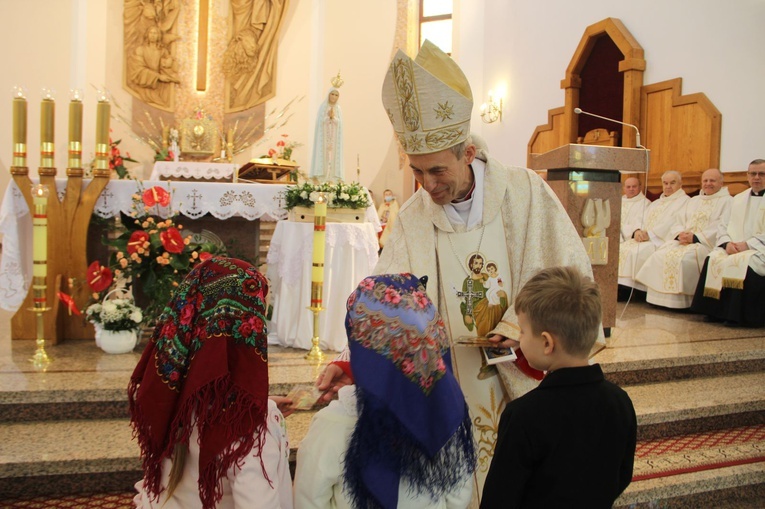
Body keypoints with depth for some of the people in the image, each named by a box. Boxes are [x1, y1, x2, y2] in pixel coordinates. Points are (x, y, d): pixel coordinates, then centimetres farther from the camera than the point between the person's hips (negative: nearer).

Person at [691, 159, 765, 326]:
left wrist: (748, 244, -17)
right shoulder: (738, 198, 21)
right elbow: (724, 225, 13)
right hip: (735, 248, 5)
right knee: (713, 259, -23)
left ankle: (741, 316, -24)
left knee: (743, 264, -33)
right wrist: (727, 243, -6)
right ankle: (716, 311, -19)